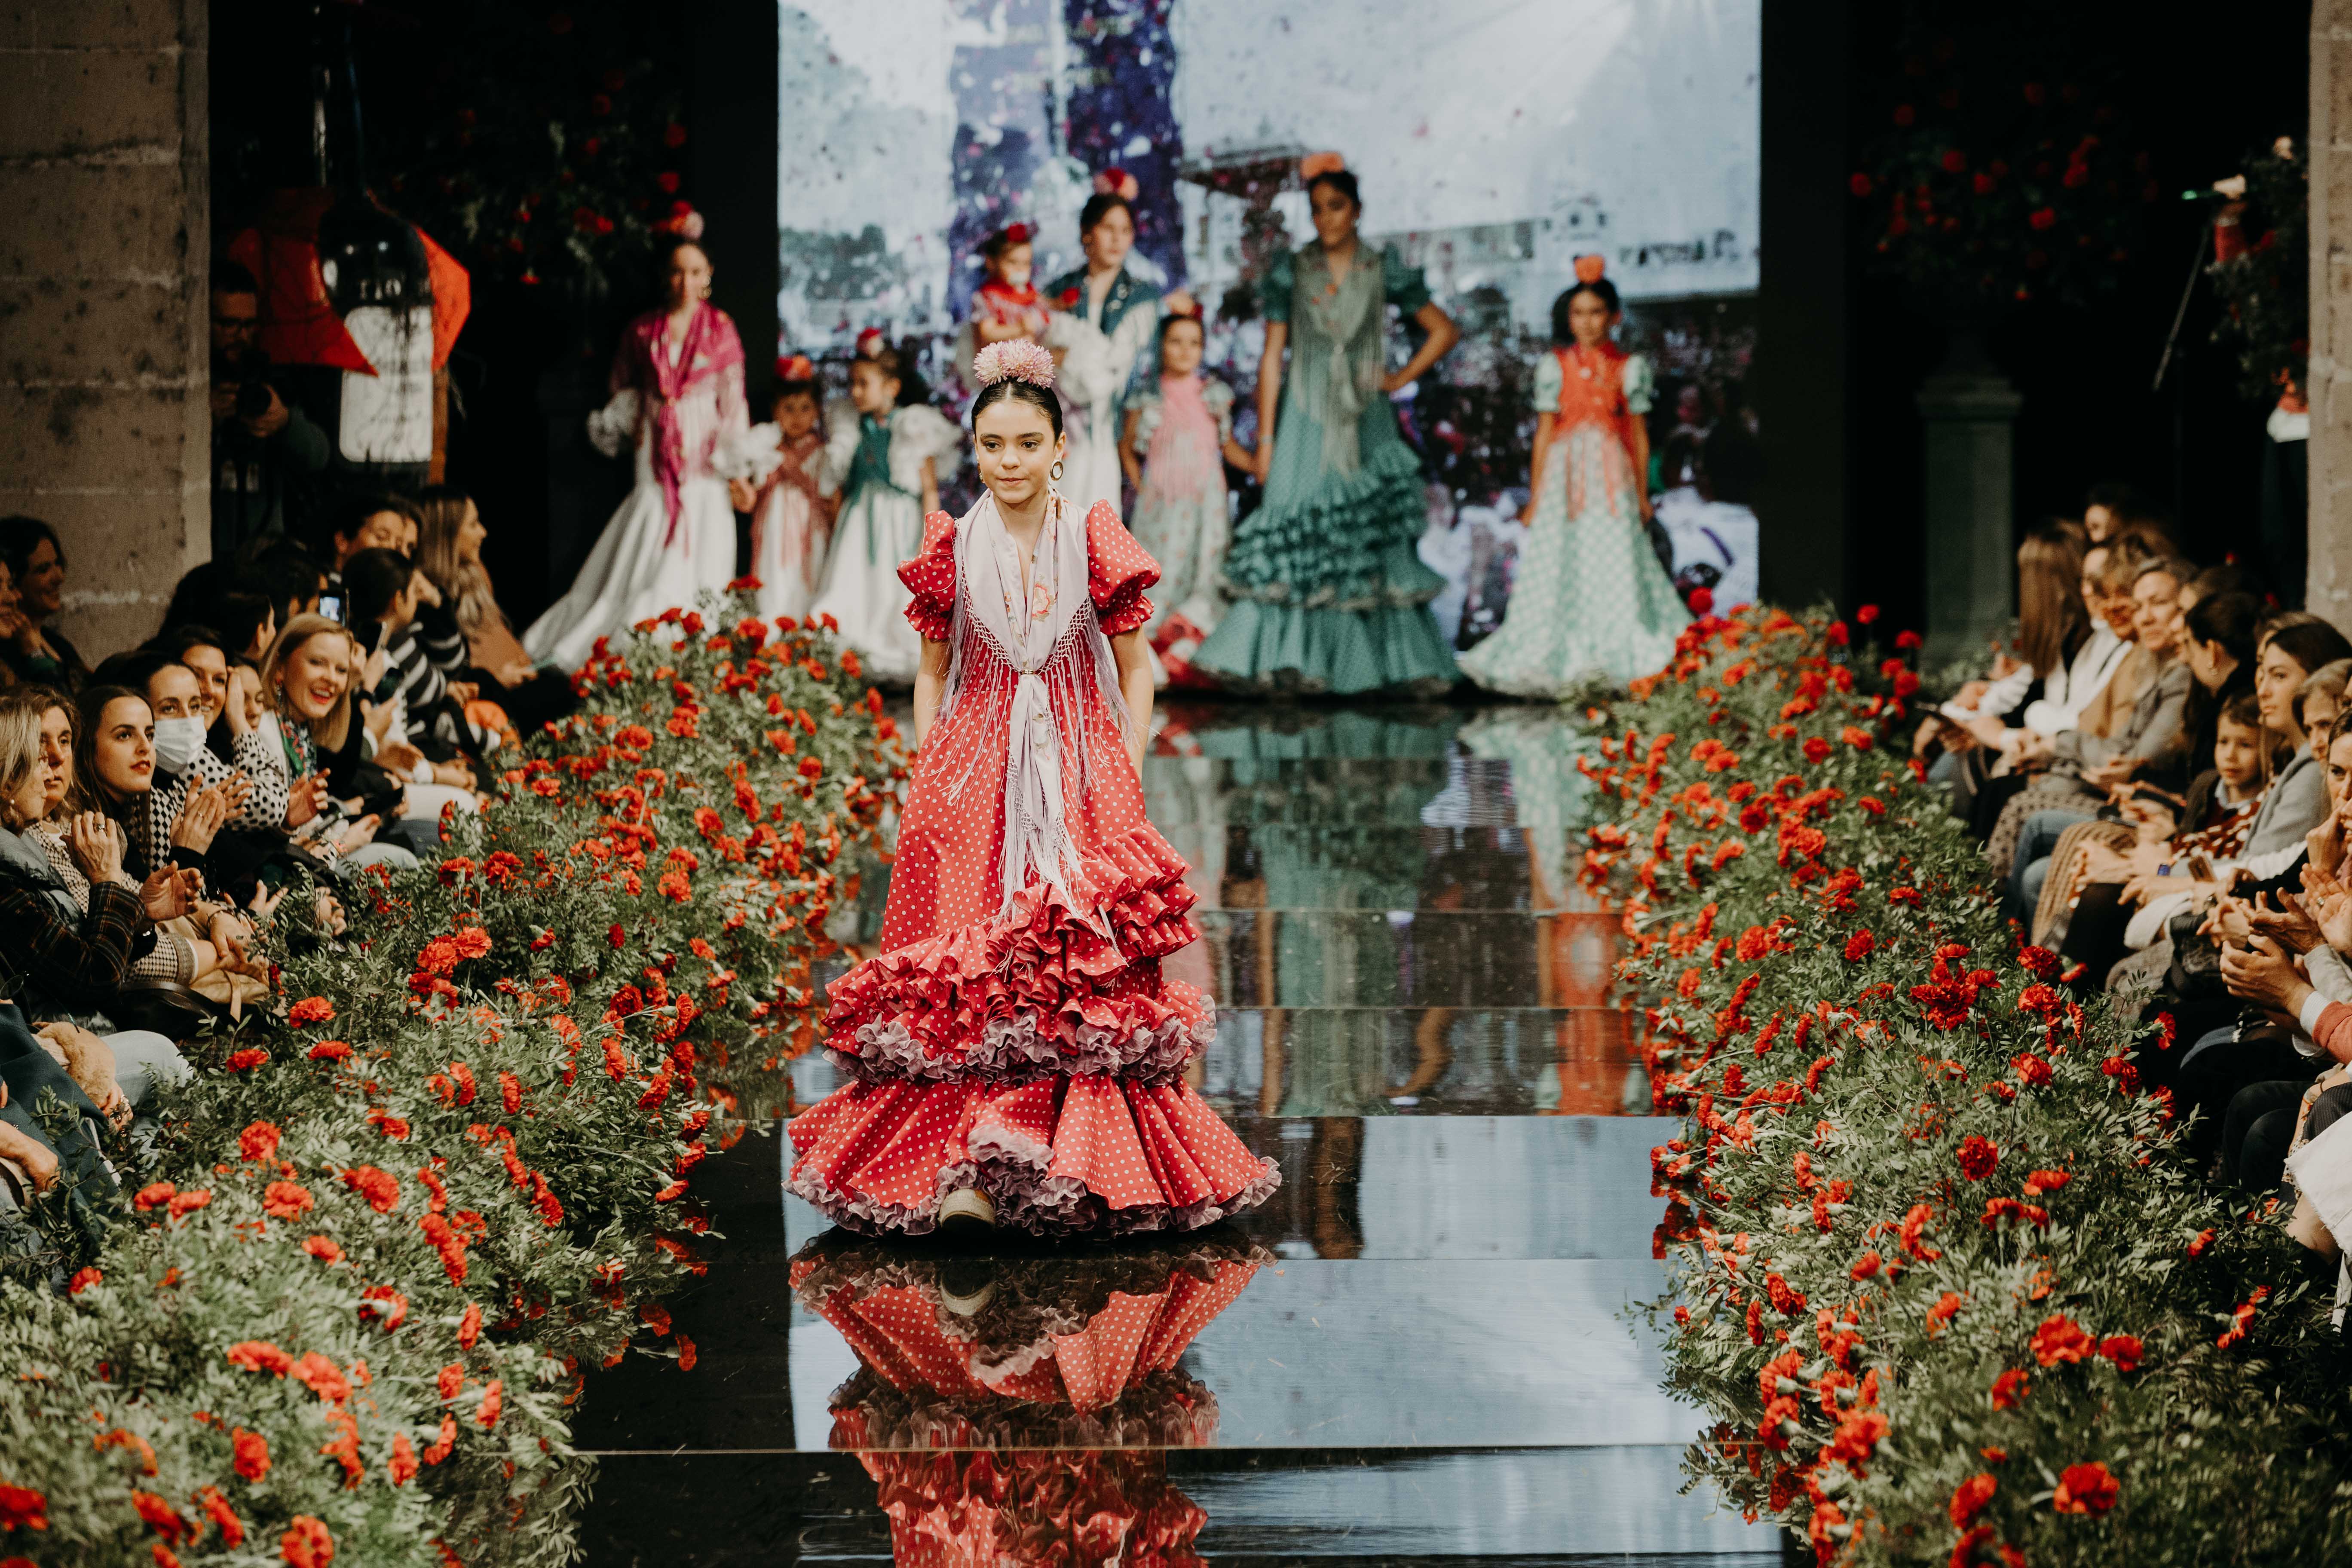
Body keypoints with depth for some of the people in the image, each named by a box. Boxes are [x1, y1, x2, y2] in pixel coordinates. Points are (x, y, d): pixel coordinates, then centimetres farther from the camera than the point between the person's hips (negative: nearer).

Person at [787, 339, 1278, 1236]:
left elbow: (1135, 668, 6)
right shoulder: (951, 549, 4)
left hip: (1080, 783, -1)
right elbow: (933, 673, 11)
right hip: (970, 781, 1)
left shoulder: (1097, 544, 1)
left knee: (1085, 969, -8)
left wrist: (1128, 772, -2)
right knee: (966, 970, -3)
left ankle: (1077, 1170, -5)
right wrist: (927, 773, 4)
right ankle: (967, 1168, 1)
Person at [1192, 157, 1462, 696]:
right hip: (1308, 420, 0)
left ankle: (1395, 662, 2)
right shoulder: (1291, 271, 3)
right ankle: (1291, 663, -8)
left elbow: (1444, 330, 12)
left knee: (1377, 540, -2)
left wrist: (1401, 379, 3)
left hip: (1367, 424, 0)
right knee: (1298, 537, -8)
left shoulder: (1383, 273, 3)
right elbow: (1272, 358, 2)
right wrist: (1266, 438, -3)